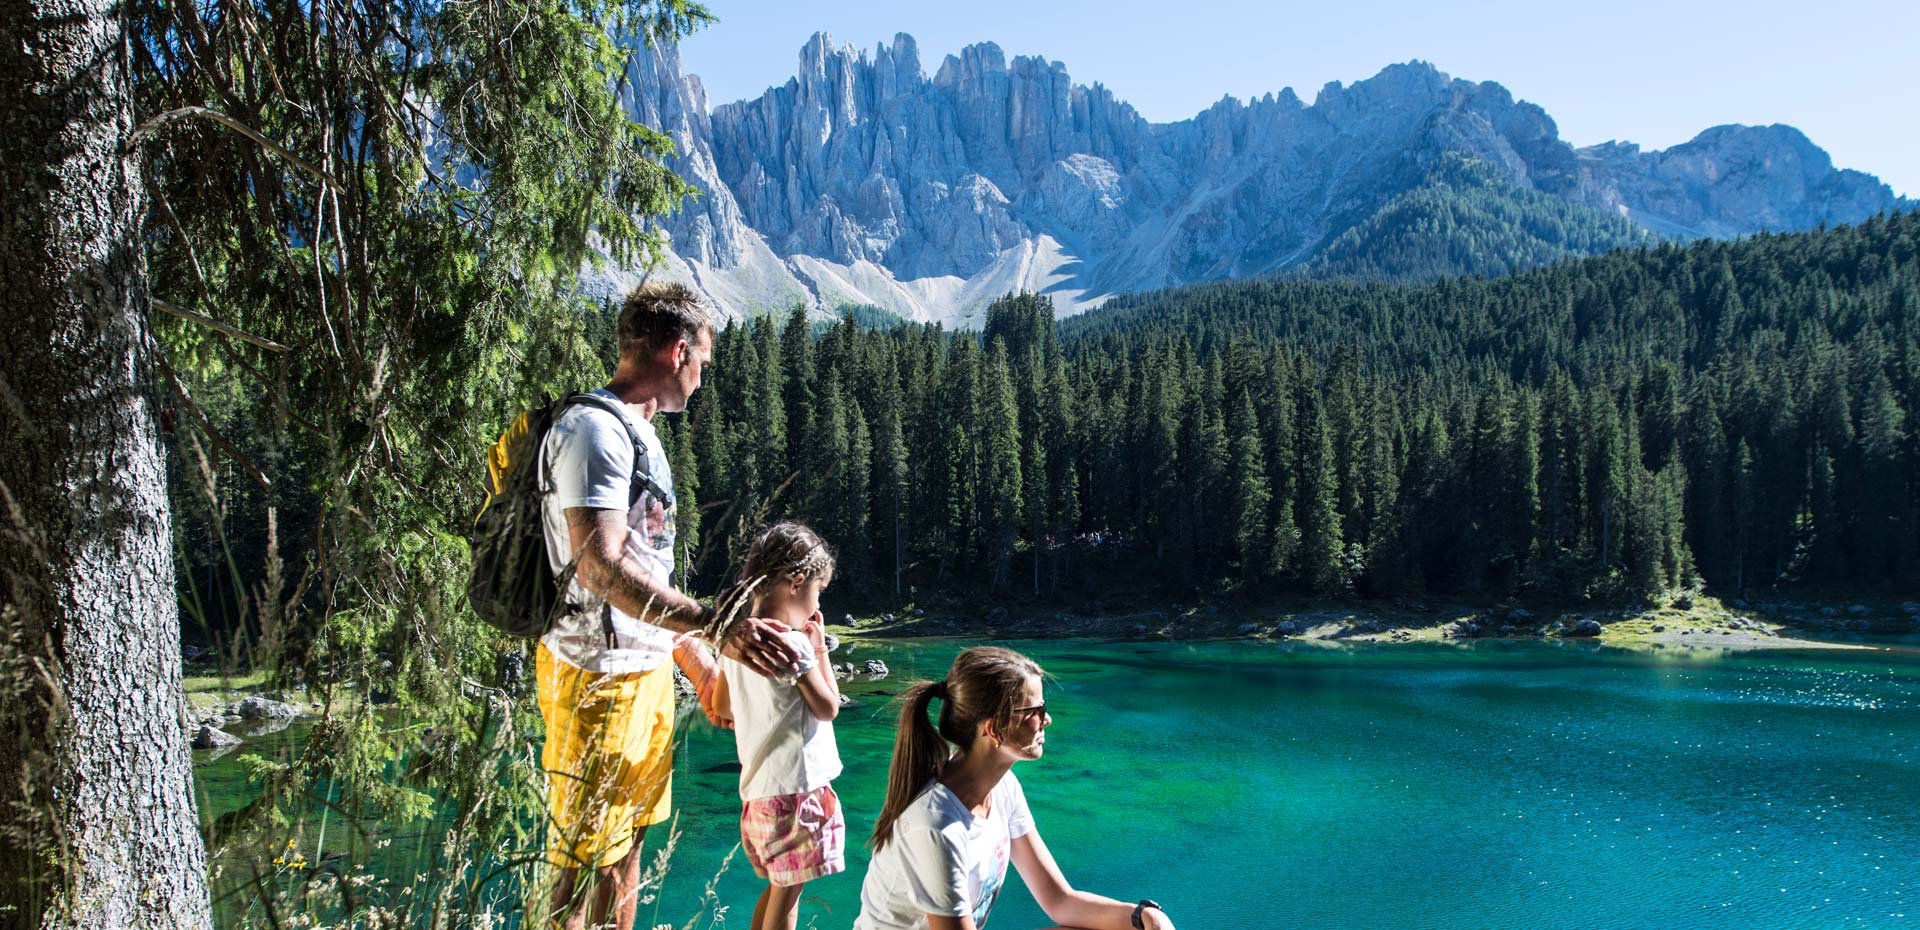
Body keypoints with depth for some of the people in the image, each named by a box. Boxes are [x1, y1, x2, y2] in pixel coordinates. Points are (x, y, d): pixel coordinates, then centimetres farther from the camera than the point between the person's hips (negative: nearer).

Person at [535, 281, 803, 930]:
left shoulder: (639, 432, 15)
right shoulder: (594, 428, -17)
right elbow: (600, 567, -28)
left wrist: (690, 654, 21)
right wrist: (715, 625, -35)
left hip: (647, 666, 10)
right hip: (599, 674, -10)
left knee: (627, 842, 18)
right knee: (582, 859, -2)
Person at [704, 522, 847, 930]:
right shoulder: (792, 642, -19)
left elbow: (720, 706, 17)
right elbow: (828, 707, -11)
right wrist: (819, 646, -4)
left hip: (757, 787, 8)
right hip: (796, 788, -8)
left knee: (777, 888, 21)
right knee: (786, 894, 3)